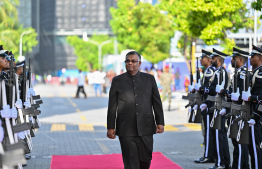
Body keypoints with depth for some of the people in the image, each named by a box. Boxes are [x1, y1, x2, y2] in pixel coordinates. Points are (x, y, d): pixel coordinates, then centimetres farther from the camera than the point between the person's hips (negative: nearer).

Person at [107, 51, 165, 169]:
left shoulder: (149, 79, 8)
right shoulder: (117, 81, 5)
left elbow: (157, 102, 8)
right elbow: (112, 106, 5)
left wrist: (160, 123, 1)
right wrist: (110, 127, 1)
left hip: (146, 129, 2)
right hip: (126, 130, -1)